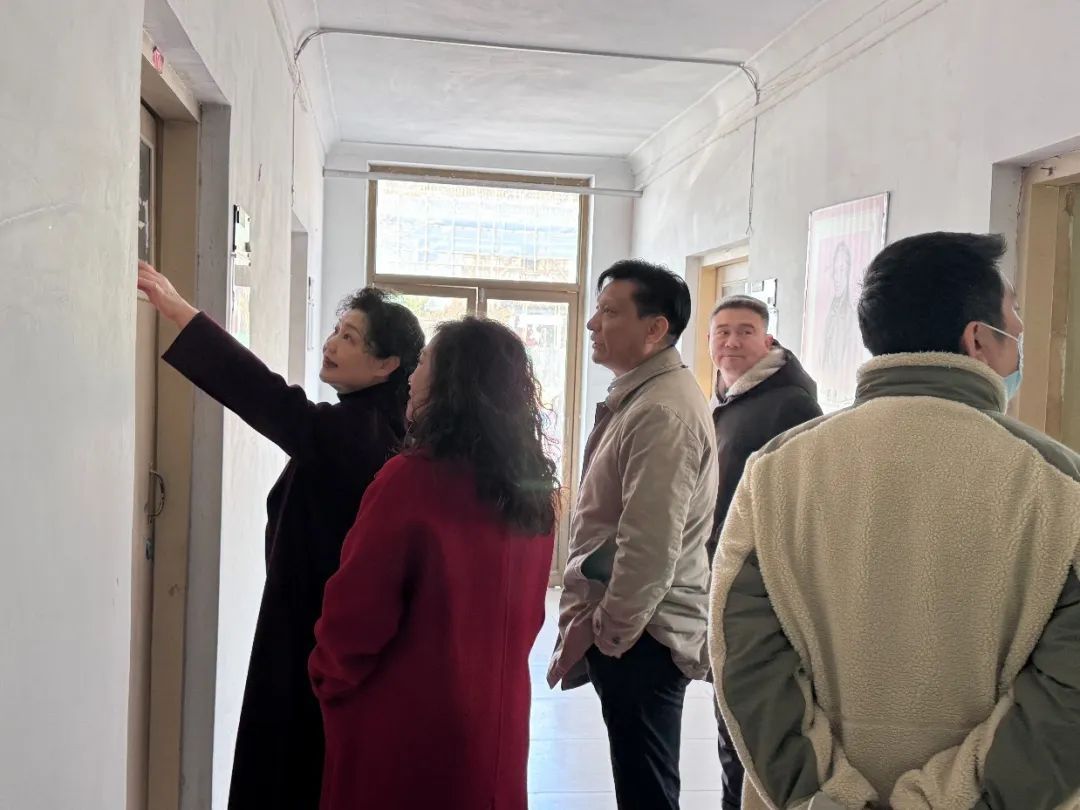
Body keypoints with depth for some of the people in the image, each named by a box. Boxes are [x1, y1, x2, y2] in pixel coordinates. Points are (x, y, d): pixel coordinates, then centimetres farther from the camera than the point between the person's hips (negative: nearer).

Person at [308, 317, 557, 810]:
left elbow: (354, 611, -14)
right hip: (495, 720, 6)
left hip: (401, 725, -5)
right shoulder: (535, 492, 0)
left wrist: (328, 680, 3)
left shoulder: (413, 478, -19)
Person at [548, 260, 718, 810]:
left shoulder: (662, 411, -21)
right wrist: (589, 619, 17)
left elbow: (650, 547, -26)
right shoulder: (638, 396, 13)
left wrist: (603, 631, -15)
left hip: (638, 634, -10)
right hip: (621, 624, 10)